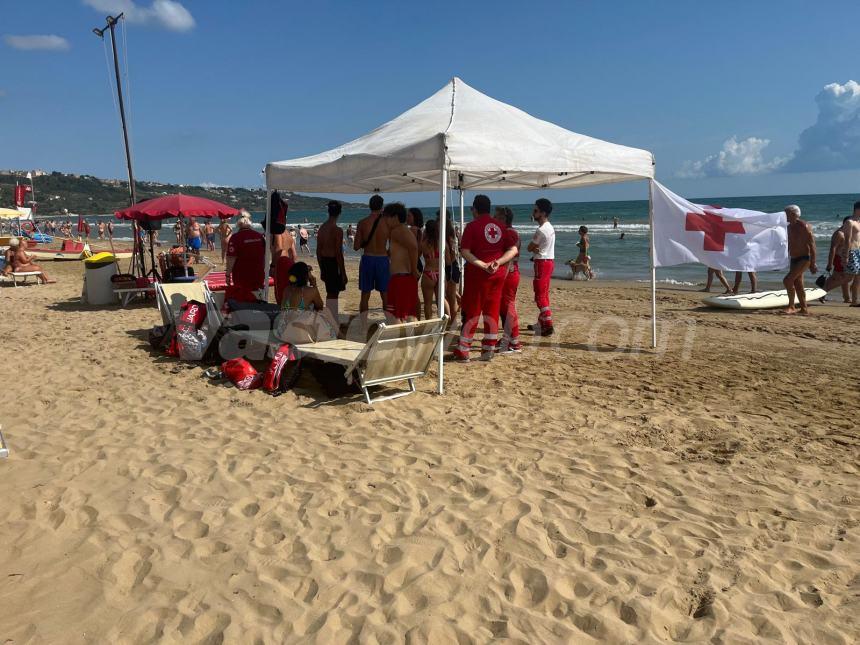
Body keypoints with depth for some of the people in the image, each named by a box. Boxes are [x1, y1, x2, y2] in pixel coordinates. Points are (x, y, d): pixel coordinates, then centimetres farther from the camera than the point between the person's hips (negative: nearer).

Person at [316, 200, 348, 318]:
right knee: (333, 294, -2)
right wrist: (343, 273, -12)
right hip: (333, 263, -7)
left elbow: (318, 250, 11)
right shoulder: (337, 230, -16)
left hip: (324, 263, 8)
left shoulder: (322, 228, 6)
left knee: (331, 293, 18)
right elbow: (338, 254, -18)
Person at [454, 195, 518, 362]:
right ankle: (489, 350, 14)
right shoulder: (500, 226, 7)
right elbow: (513, 249, 2)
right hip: (498, 274, 4)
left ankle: (463, 351, 6)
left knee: (471, 312, 3)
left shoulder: (473, 226, -6)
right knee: (492, 312, 10)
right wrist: (498, 262, -9)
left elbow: (464, 251, -16)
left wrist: (483, 265, -17)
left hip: (477, 273, -4)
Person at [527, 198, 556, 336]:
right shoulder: (550, 228, 13)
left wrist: (533, 247, 7)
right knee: (543, 294, 17)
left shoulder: (541, 230, -19)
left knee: (540, 295, -7)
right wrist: (536, 248, -9)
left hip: (542, 263, -10)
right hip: (549, 260, 10)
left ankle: (547, 326, -7)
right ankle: (542, 322, 26)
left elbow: (529, 248, -11)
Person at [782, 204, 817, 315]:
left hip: (804, 259, -9)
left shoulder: (804, 226, -14)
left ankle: (791, 306, -9)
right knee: (798, 285, 10)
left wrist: (812, 264, -19)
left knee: (787, 280, -19)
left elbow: (812, 246, -16)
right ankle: (804, 309, 17)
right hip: (794, 259, 9)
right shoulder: (789, 227, 10)